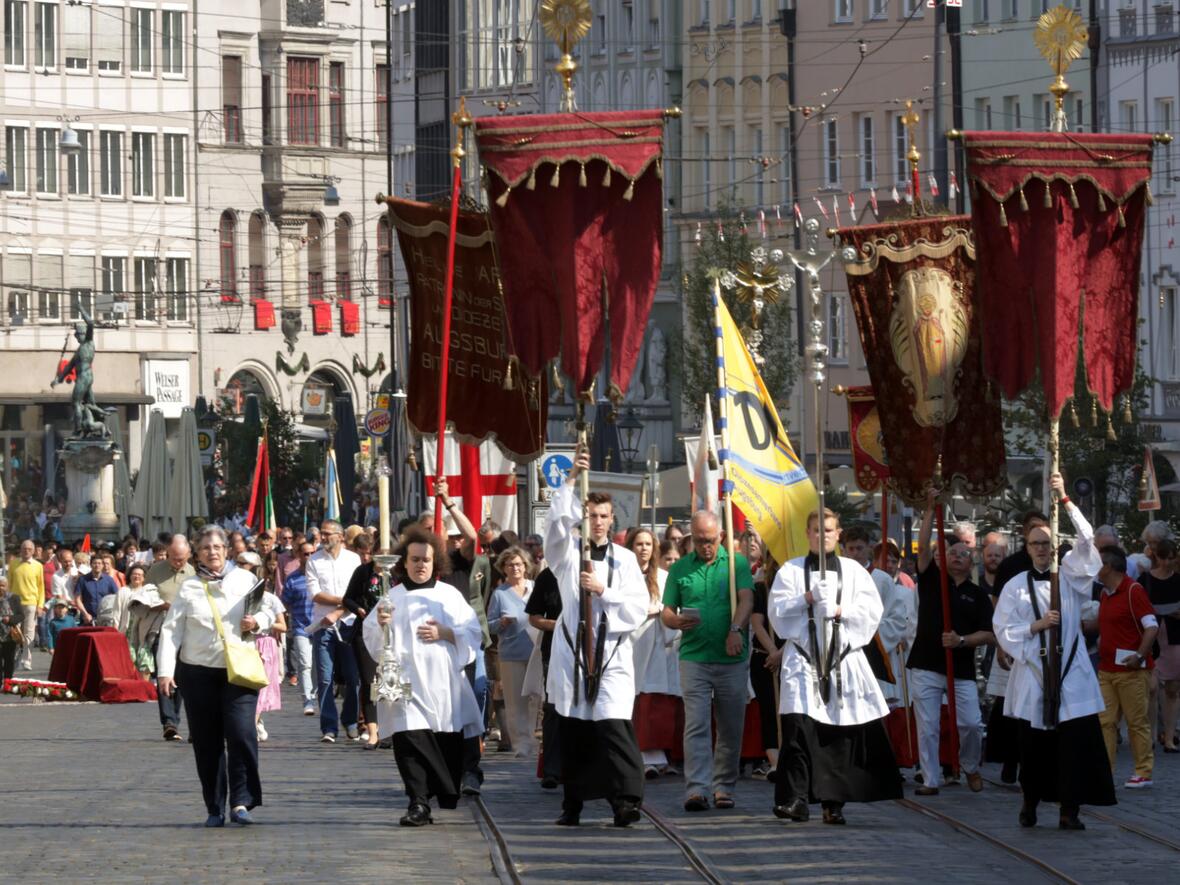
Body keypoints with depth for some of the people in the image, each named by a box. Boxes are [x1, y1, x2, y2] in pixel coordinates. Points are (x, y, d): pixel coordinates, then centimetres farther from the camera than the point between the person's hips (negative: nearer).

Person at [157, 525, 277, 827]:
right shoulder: (188, 589, 5)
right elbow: (171, 630, 1)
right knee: (207, 744, 4)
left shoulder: (245, 580, 8)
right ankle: (215, 809, 12)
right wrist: (165, 671, -9)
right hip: (199, 673, 1)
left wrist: (257, 622, -7)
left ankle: (241, 802, -11)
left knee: (241, 732, -16)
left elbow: (268, 612, 16)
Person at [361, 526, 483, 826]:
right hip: (406, 683, -1)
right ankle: (418, 804, -15)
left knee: (449, 744, 4)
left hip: (444, 684, 1)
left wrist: (445, 633, -9)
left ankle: (449, 797, 21)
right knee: (409, 741, -13)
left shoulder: (450, 595, 11)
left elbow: (472, 634, 6)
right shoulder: (392, 598, 9)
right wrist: (381, 624, -15)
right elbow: (373, 641, 5)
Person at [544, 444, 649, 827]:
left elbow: (638, 607, 3)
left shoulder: (624, 559, 11)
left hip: (612, 652, 0)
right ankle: (572, 803, 12)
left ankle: (626, 801, -18)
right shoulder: (568, 552, 8)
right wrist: (572, 479, -20)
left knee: (614, 724, -14)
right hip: (572, 650, 1)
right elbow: (558, 521, -12)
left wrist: (603, 591, -9)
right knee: (573, 731, 3)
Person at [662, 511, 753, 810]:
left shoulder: (737, 563, 5)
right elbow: (666, 613, 10)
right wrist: (677, 622, -14)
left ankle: (724, 787, 17)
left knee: (731, 728, 6)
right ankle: (696, 789, -15)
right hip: (694, 658, 0)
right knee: (696, 725, -10)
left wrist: (736, 629, -26)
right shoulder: (680, 568, 10)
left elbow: (746, 599, -9)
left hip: (732, 659, 0)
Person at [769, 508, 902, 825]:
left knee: (841, 733, 0)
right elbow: (777, 610, 0)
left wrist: (839, 610, -11)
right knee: (798, 727, -13)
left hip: (844, 660, 1)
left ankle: (833, 800, 7)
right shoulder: (791, 571, 10)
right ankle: (796, 799, -14)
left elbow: (872, 609, 2)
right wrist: (808, 598, -13)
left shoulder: (853, 571, 12)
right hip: (803, 659, -1)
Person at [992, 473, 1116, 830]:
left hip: (1070, 673, 0)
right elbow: (1004, 630, 3)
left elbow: (1086, 541, -6)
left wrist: (1065, 499, -14)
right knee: (1034, 744, 4)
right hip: (1032, 673, 0)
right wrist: (1038, 625, -12)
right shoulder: (1015, 586, 7)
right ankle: (1030, 802, 21)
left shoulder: (1069, 578, 7)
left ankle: (1069, 810, -5)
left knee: (1075, 743, -8)